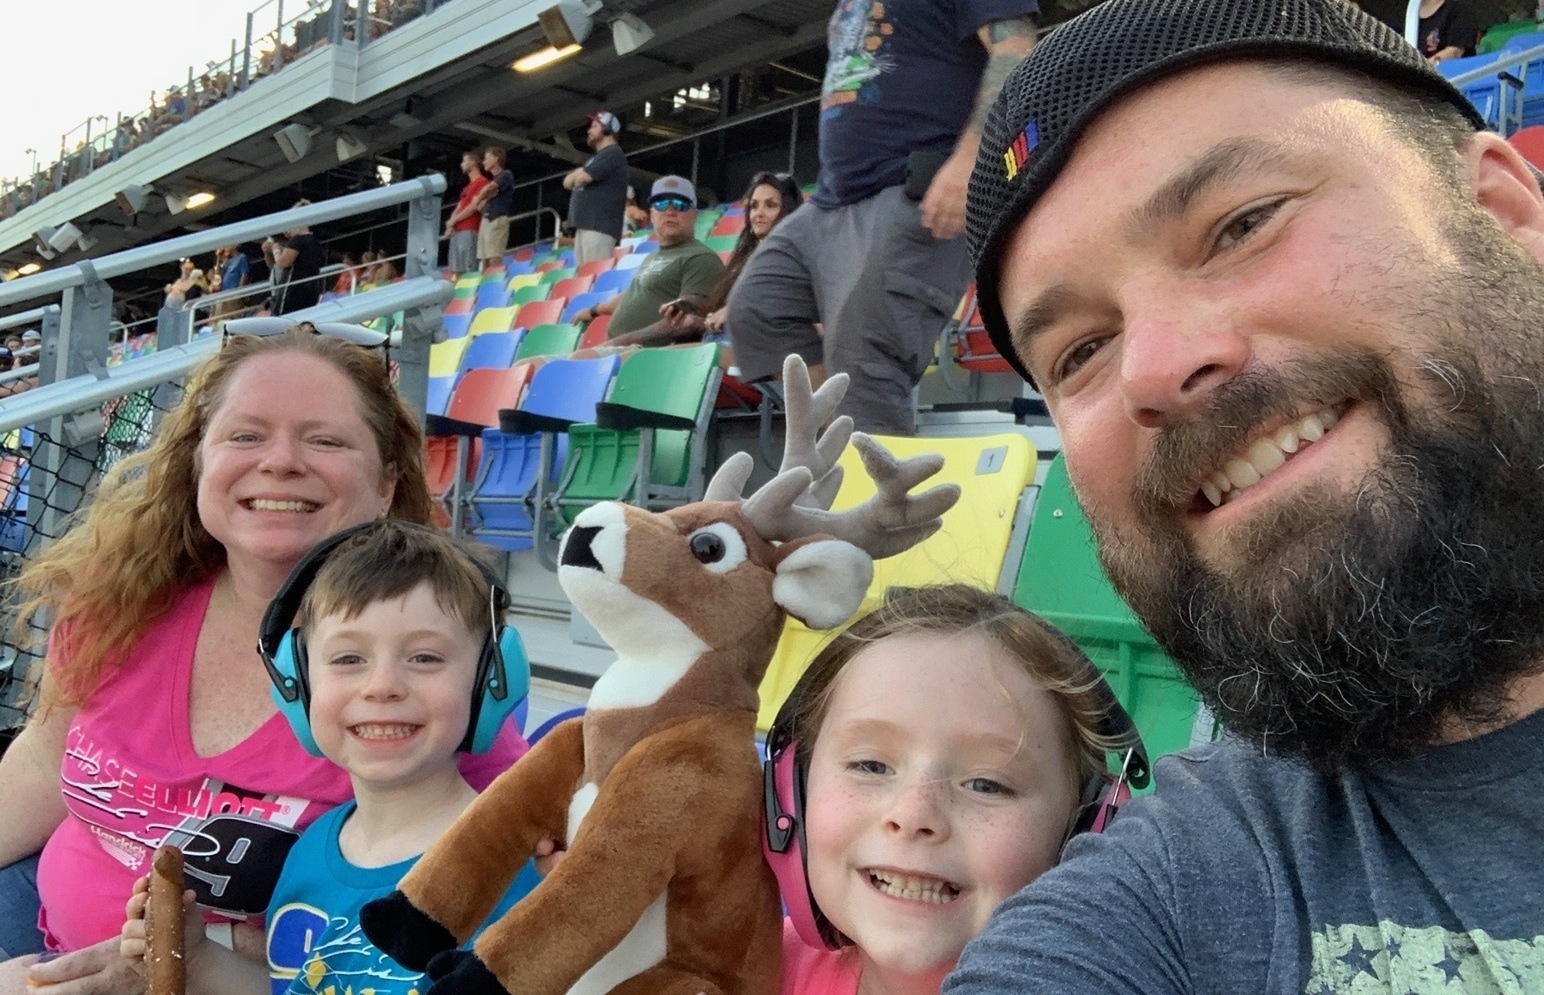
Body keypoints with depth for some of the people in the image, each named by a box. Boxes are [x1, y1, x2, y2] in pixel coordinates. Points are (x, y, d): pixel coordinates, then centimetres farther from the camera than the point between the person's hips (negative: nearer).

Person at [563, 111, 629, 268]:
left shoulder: (613, 153, -5)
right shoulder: (595, 158, 27)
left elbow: (582, 178, -15)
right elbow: (568, 182, 23)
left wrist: (578, 174, 8)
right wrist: (579, 173, 3)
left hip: (600, 226, -10)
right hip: (584, 225, 10)